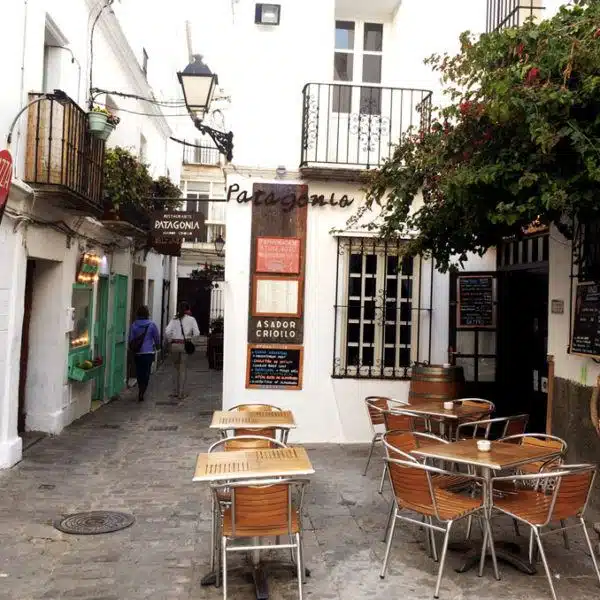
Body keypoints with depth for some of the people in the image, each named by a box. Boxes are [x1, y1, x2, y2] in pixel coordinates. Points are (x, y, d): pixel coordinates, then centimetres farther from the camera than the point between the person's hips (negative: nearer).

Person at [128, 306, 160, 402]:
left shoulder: (133, 325, -1)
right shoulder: (152, 325, -7)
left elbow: (130, 339, 4)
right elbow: (157, 339, 2)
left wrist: (132, 349, 20)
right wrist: (157, 346, 23)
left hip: (137, 353, 3)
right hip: (148, 352, -3)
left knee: (139, 372, 16)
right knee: (146, 373, 3)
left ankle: (140, 391, 28)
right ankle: (141, 394, -6)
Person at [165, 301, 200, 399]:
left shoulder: (174, 319, 4)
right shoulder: (191, 319, 0)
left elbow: (167, 332, -6)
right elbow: (196, 333, -8)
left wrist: (170, 341, 7)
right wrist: (190, 340, 8)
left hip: (175, 345, 2)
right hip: (185, 345, -2)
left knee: (177, 368, 18)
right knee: (183, 369, 5)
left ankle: (176, 391, 20)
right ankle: (181, 393, 6)